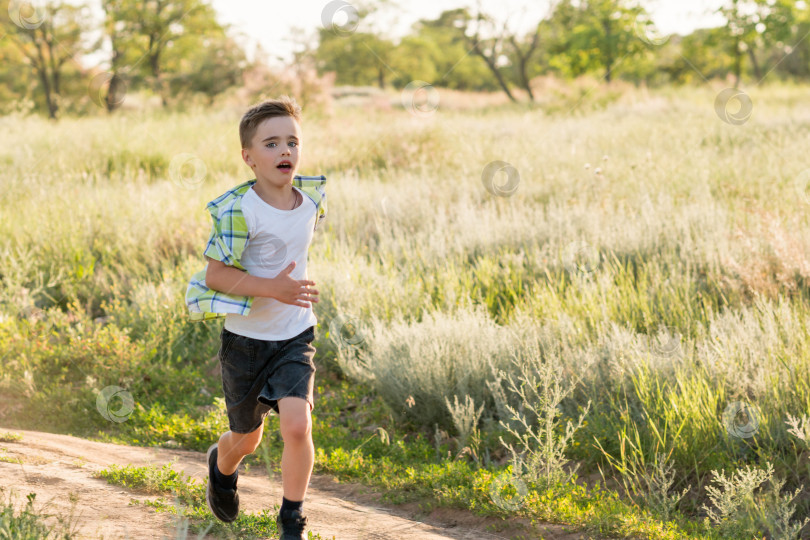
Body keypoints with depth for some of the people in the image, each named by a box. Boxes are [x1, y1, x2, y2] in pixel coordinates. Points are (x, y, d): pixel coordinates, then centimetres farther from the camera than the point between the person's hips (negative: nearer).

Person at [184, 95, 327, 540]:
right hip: (246, 339, -2)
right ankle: (222, 465, 53)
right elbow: (214, 273, -21)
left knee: (297, 426, -18)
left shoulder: (312, 197, -4)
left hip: (295, 337, 3)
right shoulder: (238, 210, -21)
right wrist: (272, 288, -30)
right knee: (246, 438, 15)